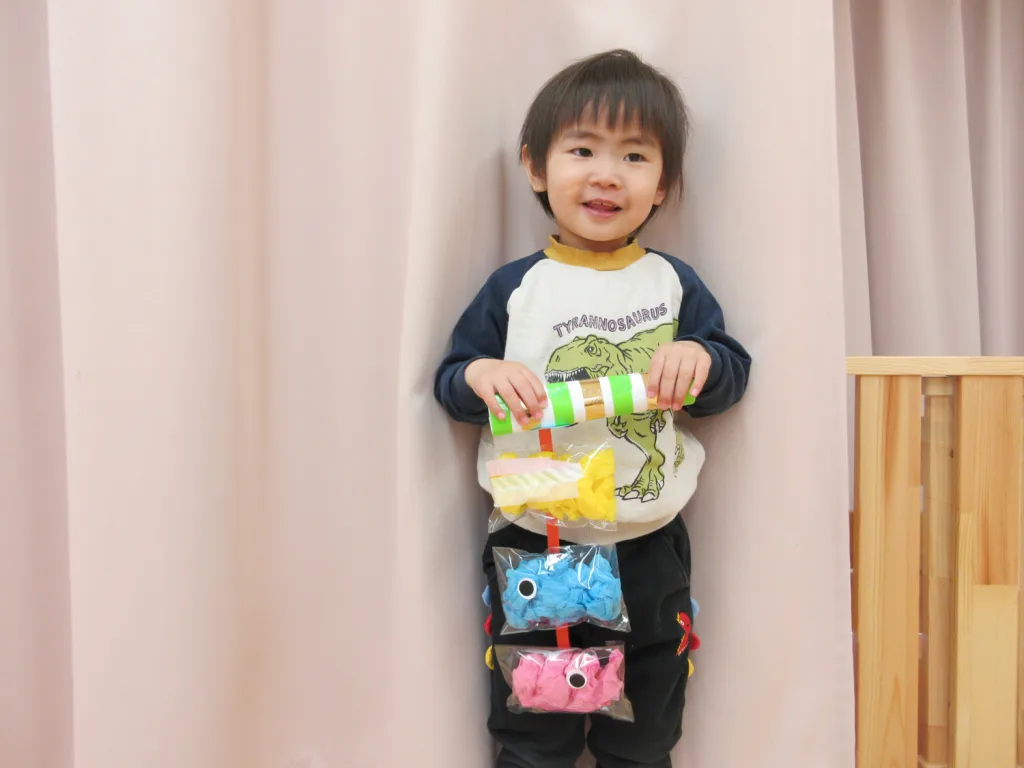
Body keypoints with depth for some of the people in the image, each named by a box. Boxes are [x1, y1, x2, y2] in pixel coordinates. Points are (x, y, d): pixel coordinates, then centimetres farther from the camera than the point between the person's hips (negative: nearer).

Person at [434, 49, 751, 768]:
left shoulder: (675, 283, 0)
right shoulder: (514, 288, -4)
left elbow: (734, 375, 2)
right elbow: (449, 379, 0)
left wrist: (701, 357, -19)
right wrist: (481, 375, -22)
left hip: (650, 552, 2)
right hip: (534, 550, -1)